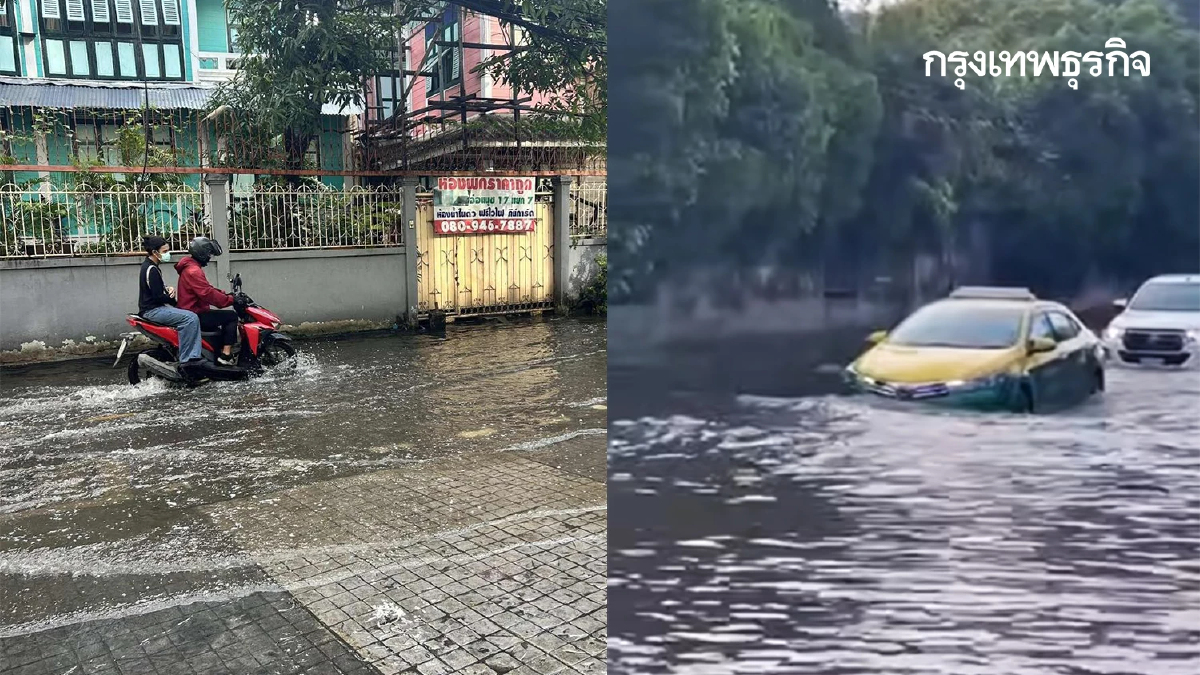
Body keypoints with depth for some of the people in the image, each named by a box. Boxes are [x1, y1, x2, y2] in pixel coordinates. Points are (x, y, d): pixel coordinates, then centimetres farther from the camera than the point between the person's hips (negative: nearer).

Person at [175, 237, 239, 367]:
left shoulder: (191, 267, 16)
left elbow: (207, 288, 20)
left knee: (226, 319, 21)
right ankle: (225, 355, -15)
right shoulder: (193, 271, -19)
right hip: (196, 315, -11)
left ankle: (224, 352, 16)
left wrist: (225, 294, 8)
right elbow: (207, 294, -29)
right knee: (232, 316, -11)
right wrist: (230, 299, -25)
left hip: (194, 311, 11)